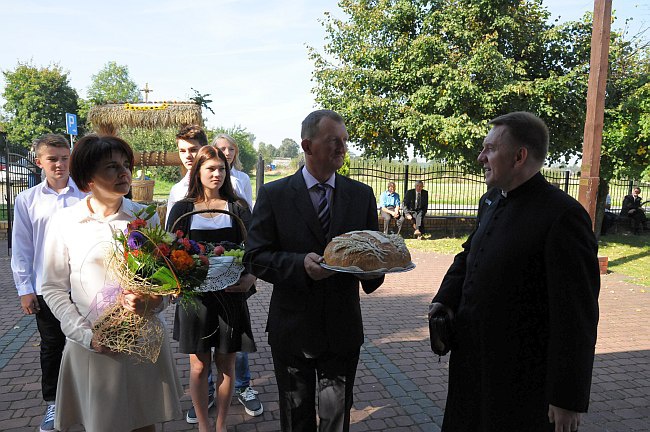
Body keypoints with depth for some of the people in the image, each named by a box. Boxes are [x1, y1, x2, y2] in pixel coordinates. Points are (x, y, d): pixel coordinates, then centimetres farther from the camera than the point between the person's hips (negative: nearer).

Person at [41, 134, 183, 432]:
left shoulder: (146, 217, 0)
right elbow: (53, 288, 1)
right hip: (93, 347, -1)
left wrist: (152, 301, -16)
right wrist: (86, 335, -9)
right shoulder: (64, 221, -4)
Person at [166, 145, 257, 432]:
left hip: (231, 293, 0)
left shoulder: (237, 208, 3)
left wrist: (251, 276, -20)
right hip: (195, 294, 0)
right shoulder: (182, 209, 3)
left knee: (226, 363, 11)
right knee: (199, 365, 9)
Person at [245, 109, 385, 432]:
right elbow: (255, 257, -9)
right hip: (292, 330, -1)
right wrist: (301, 264, -27)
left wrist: (372, 271, -18)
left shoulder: (361, 195, 1)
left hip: (343, 330, 2)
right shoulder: (274, 194, -6)